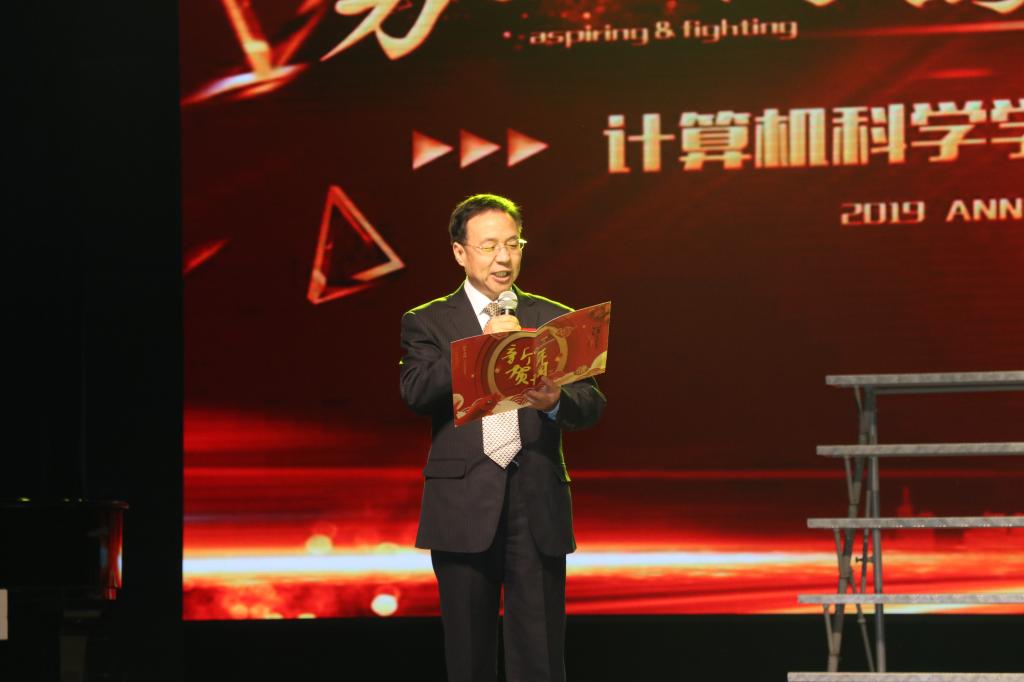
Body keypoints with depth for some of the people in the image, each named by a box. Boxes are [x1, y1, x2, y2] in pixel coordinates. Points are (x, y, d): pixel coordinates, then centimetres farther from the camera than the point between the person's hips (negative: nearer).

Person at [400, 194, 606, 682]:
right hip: (463, 510, -1)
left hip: (538, 508, 1)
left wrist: (556, 402, -22)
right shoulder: (427, 323, 7)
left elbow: (591, 404, 1)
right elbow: (416, 392, -10)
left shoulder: (555, 321, 11)